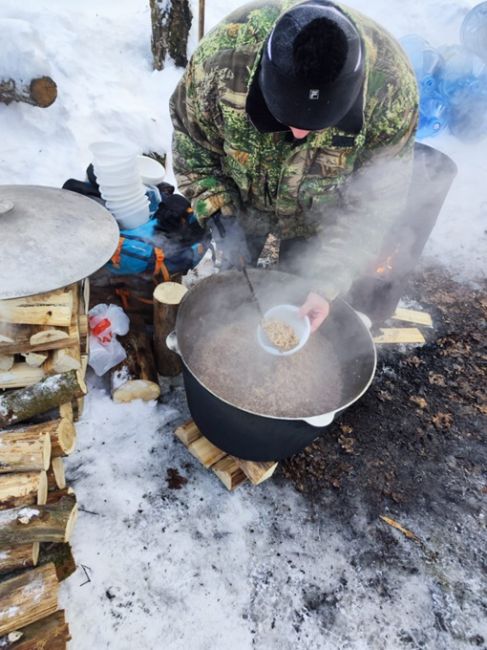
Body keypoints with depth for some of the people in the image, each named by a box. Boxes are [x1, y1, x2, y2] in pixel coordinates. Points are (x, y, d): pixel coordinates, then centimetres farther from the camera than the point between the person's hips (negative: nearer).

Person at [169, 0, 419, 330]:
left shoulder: (390, 89, -35)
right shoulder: (221, 56, -35)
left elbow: (373, 203, -24)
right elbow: (190, 132, -15)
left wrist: (329, 282, -32)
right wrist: (218, 213, -24)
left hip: (316, 218, 0)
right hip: (240, 199, 1)